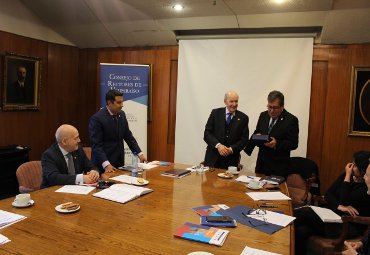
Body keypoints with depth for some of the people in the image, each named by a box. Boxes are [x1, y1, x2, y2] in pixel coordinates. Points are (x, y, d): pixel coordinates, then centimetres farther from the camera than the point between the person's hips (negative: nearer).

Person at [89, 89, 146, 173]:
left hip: (119, 162, 6)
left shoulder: (122, 114, 3)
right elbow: (96, 145, -20)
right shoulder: (97, 118, -16)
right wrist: (106, 164, -28)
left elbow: (128, 136, 10)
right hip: (103, 164, -6)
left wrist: (139, 153, 5)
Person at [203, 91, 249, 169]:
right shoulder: (215, 113, 2)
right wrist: (218, 145, -17)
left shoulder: (243, 118, 3)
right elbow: (207, 133, -2)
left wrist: (231, 149, -14)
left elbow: (244, 139, 1)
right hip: (213, 157, 0)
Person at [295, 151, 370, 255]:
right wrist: (340, 207, -17)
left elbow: (345, 202, -21)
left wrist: (347, 177, -15)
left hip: (349, 227, -6)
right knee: (301, 231, -24)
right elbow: (328, 194, 4)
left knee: (305, 212, -26)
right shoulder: (346, 175, 7)